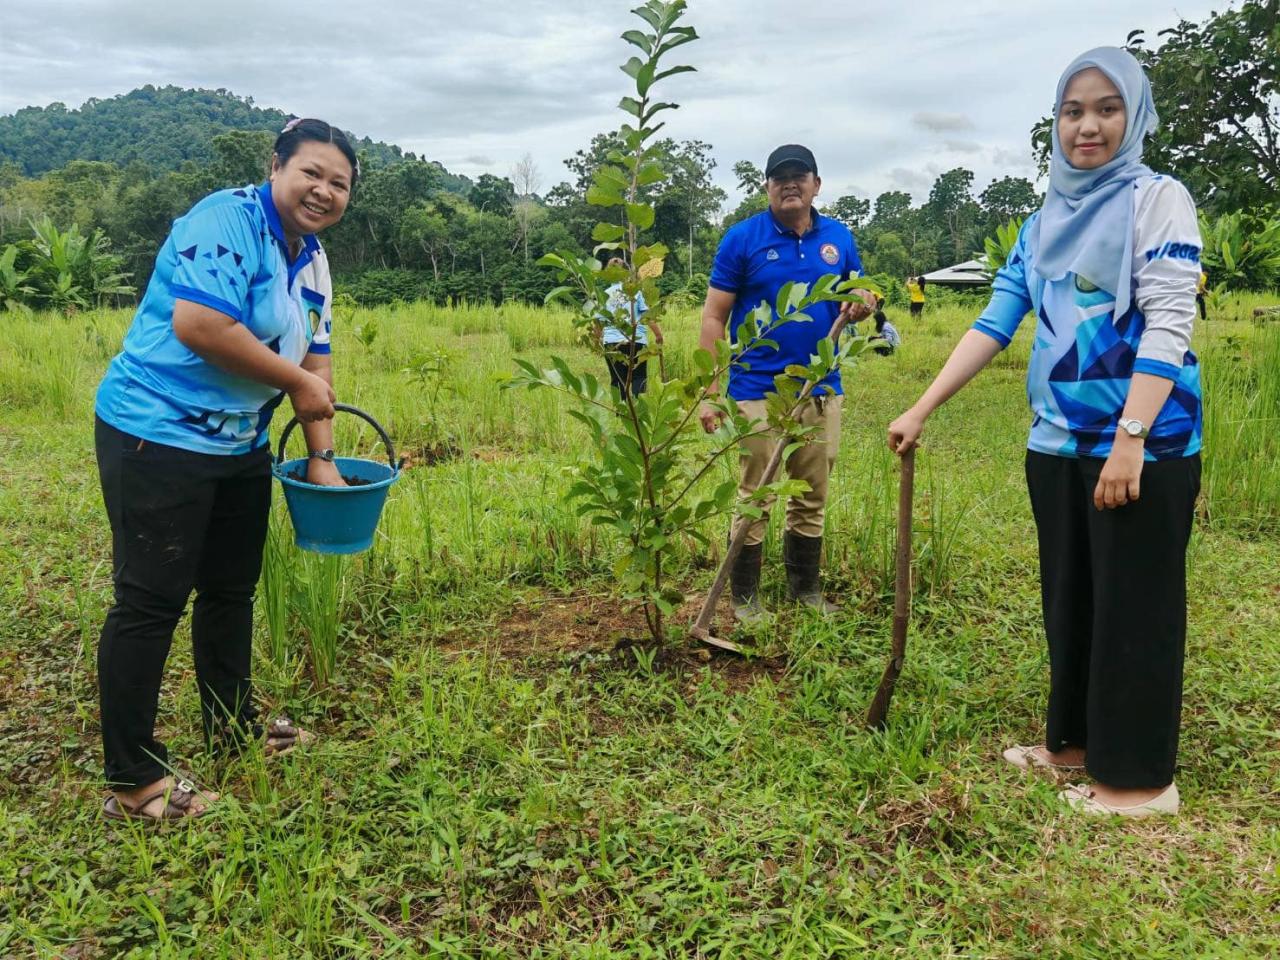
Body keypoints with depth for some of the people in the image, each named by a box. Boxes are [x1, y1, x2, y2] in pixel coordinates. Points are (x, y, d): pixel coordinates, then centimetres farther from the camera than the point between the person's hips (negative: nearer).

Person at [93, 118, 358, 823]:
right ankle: (133, 784, 6)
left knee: (231, 588, 19)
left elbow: (314, 363, 12)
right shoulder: (229, 221, -17)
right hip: (157, 438, -9)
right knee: (151, 601, -4)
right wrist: (298, 382, -19)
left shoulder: (313, 262, 11)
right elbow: (197, 324, -29)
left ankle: (233, 724, 37)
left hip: (240, 445, 9)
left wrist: (322, 459, 6)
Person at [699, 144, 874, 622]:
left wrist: (859, 304, -9)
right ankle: (745, 597, 16)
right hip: (758, 391, -4)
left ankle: (806, 589, 28)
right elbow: (714, 317, -5)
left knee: (812, 499, 13)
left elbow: (855, 300, 18)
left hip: (822, 392, 4)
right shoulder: (743, 237, -4)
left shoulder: (839, 237, 8)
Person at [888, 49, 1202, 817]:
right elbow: (994, 324, 10)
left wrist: (1129, 440, -23)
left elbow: (1168, 327, -14)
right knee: (1070, 598, 15)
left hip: (1144, 443, -6)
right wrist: (922, 410, 4)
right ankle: (1075, 740, 31)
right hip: (1059, 440, 7)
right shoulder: (1046, 223, 13)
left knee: (1135, 606, 1)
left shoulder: (1158, 200, -5)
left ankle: (1142, 776, 14)